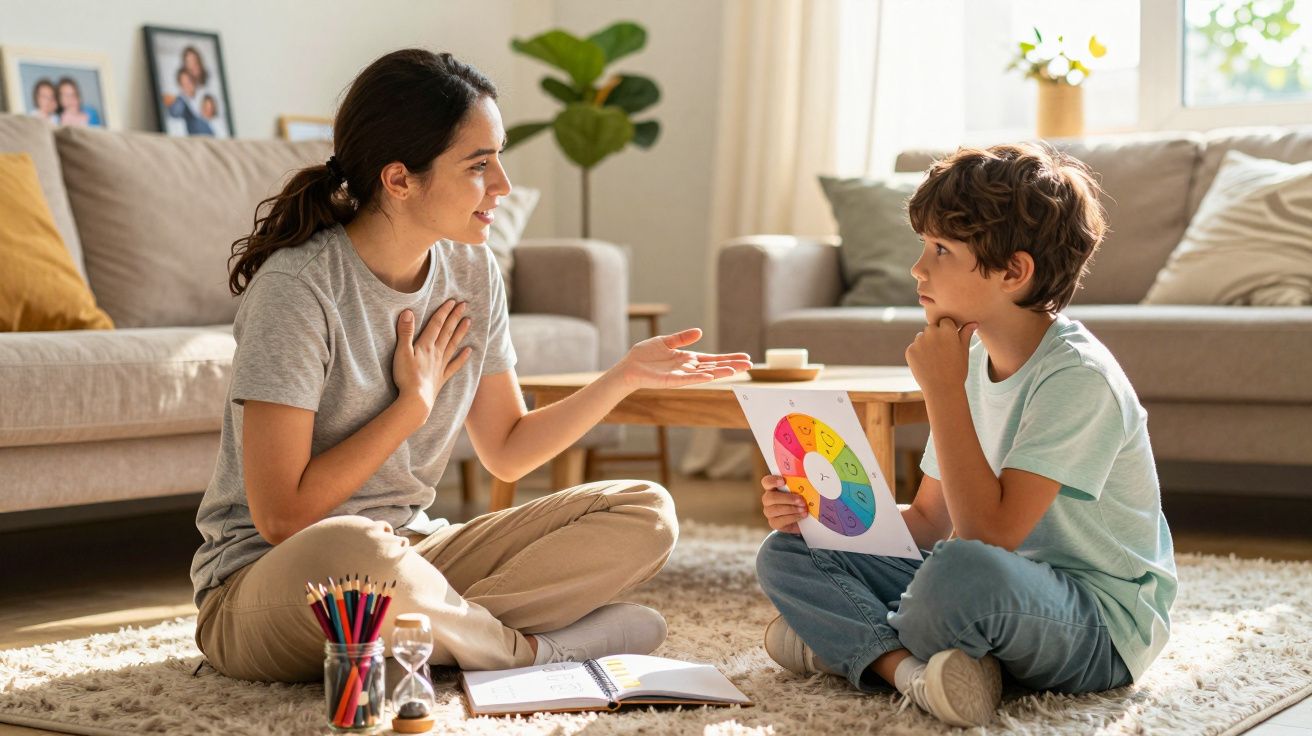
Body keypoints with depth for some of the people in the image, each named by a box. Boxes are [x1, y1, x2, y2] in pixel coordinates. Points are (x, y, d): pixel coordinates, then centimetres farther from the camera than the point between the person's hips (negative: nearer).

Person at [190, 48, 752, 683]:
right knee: (351, 552, -43)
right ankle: (526, 650, -16)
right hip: (263, 579, -6)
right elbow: (282, 518, -21)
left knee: (646, 515, -6)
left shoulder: (472, 273, 3)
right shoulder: (299, 286, -19)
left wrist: (625, 376, 1)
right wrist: (414, 403, -14)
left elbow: (507, 451, 12)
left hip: (409, 554, 7)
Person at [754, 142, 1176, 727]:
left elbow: (989, 534, -29)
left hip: (1102, 630, -8)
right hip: (1003, 599, 8)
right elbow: (929, 523, 11)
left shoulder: (1078, 377, -21)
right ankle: (913, 669, -20)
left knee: (967, 570, -41)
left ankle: (857, 647, -11)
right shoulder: (970, 359, 5)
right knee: (787, 553, 2)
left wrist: (942, 390, -24)